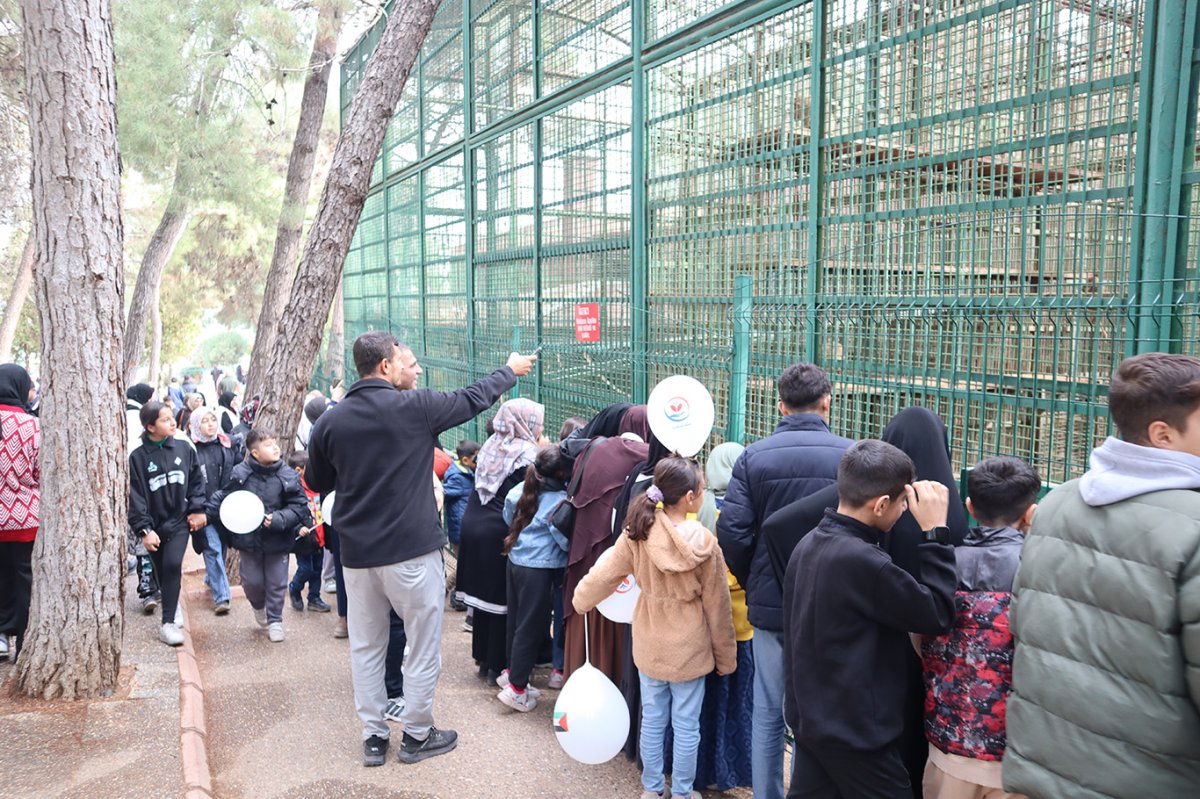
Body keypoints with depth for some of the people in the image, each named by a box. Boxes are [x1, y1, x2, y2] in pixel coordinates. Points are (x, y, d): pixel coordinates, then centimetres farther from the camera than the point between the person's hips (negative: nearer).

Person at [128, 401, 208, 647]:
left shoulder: (184, 449, -1)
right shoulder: (137, 457, -8)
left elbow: (197, 481, 7)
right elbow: (135, 497, -9)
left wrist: (197, 509, -1)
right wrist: (143, 529, -14)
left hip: (180, 520, 0)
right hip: (154, 525, 0)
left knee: (173, 565, -16)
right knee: (162, 571, 13)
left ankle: (168, 623, -10)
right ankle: (173, 605, 40)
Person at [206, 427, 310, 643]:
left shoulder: (288, 475, -12)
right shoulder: (240, 474, -11)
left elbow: (299, 506, -11)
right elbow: (223, 498, 4)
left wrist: (278, 519, -23)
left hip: (277, 541, 0)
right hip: (249, 539, 0)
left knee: (276, 583, 8)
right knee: (252, 581, 10)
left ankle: (274, 620, 28)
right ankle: (258, 605, 43)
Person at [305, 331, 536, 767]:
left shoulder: (329, 422, 0)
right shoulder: (415, 406, -11)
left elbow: (318, 482, 13)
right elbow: (472, 399, 4)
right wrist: (510, 370, 20)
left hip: (357, 555, 5)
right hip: (413, 552, -4)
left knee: (365, 647, 17)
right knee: (423, 646, 11)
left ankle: (373, 738, 27)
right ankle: (417, 735, 24)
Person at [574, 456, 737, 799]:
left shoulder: (638, 533, -15)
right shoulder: (704, 544, -19)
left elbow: (604, 573, -5)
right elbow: (717, 607, -10)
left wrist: (580, 600, 15)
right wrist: (726, 656, 3)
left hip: (649, 645, 3)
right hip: (689, 648, -3)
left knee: (652, 720, 19)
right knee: (686, 725, 14)